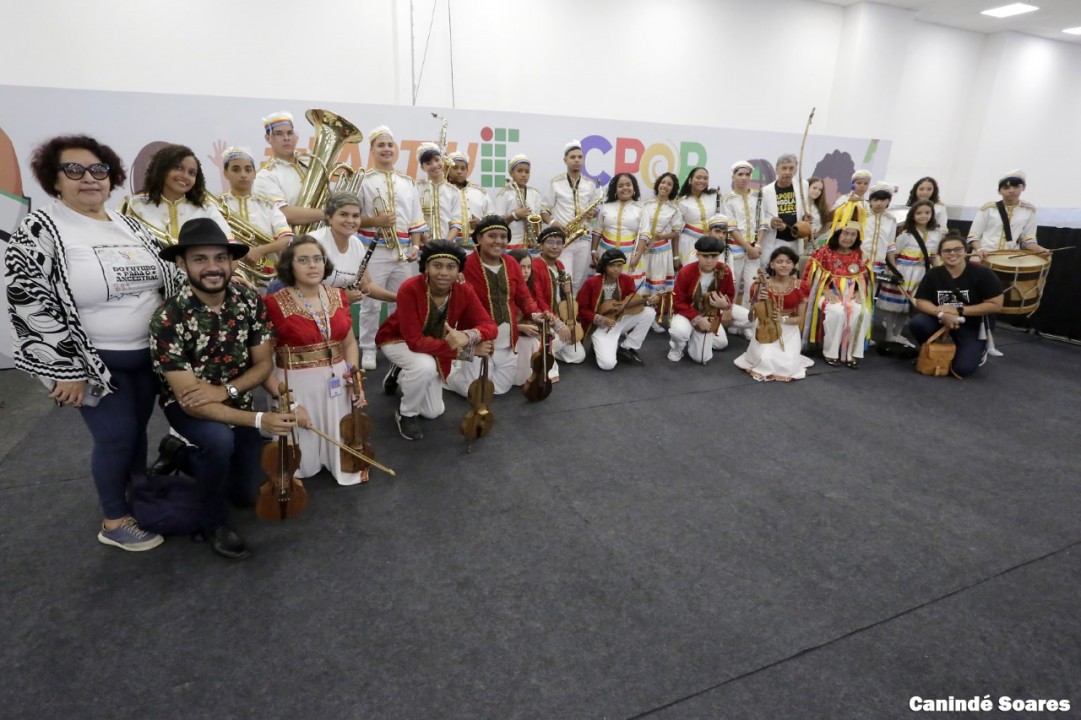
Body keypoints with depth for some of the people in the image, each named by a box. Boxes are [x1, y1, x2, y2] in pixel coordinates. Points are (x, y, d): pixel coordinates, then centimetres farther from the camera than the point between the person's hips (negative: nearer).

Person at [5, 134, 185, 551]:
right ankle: (114, 522, 19)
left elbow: (167, 278, 14)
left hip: (147, 353, 6)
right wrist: (67, 371, -18)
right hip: (94, 361, -5)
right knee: (117, 435, -1)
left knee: (138, 427, 16)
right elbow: (30, 306, -16)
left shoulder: (129, 226, 6)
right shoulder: (38, 232, -12)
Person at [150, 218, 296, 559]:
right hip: (188, 404, -4)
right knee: (220, 440, -38)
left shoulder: (250, 301, -16)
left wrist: (224, 391, -29)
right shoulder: (168, 319, -30)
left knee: (247, 493, 8)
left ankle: (181, 454, 34)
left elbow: (264, 363, -9)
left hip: (234, 401, 4)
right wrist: (259, 420, -40)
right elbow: (188, 398, -30)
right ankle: (213, 523, -9)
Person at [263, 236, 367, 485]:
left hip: (338, 385, 4)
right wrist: (287, 404, -17)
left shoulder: (338, 296, 3)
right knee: (304, 466, 5)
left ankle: (337, 457, 40)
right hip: (298, 387, -4)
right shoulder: (274, 304, -13)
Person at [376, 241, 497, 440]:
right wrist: (468, 350, -42)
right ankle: (405, 413, -8)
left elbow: (490, 326, -26)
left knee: (433, 412, 9)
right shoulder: (409, 289, -36)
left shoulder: (464, 291, -24)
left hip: (432, 346, 5)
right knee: (425, 366, -39)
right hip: (398, 340, -4)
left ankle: (400, 374, 34)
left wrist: (467, 336, -50)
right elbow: (415, 341, -39)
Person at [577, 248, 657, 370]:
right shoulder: (591, 283, -14)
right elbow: (581, 309, -9)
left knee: (649, 312, -17)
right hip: (600, 326, -5)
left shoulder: (627, 280, -3)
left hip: (620, 321, 5)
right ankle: (600, 346, 12)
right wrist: (600, 319, -20)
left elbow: (635, 301, 0)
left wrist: (648, 300, -22)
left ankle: (626, 348, -2)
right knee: (607, 364, -27)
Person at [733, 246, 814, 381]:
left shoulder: (799, 287, -4)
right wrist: (758, 301, -25)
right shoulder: (762, 286, -8)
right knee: (766, 361, -26)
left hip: (789, 331, 1)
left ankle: (789, 354, 19)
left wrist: (783, 319, -21)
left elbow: (800, 318, 0)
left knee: (788, 365, -19)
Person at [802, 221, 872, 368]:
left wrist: (859, 292, -6)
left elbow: (864, 278, 14)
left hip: (851, 295, 4)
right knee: (837, 312, -36)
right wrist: (826, 291, -18)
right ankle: (831, 353, -19)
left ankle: (853, 354, -15)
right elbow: (814, 275, -6)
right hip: (829, 294, -4)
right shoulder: (825, 252, -3)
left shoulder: (859, 255, 10)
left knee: (862, 313, -28)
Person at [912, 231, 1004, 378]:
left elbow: (995, 305, -15)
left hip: (972, 326, -2)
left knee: (961, 369, -15)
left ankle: (979, 350, 23)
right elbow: (921, 302, -7)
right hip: (942, 320, 3)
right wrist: (942, 314, -26)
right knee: (917, 322, -29)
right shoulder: (933, 274, -8)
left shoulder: (983, 274, -15)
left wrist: (959, 311, -20)